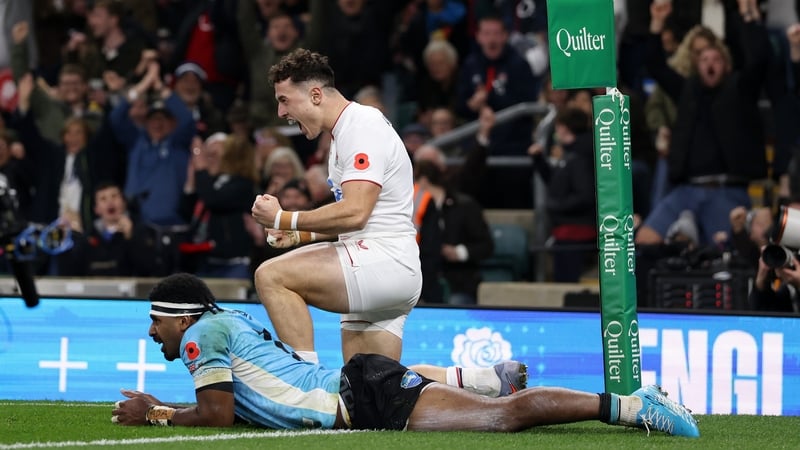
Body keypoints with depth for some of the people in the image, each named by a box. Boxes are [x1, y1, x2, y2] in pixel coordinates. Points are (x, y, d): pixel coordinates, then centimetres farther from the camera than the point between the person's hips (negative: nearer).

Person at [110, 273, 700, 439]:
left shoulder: (203, 334, -2)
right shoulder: (230, 322, 25)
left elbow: (218, 414, -10)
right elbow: (232, 405, 35)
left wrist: (155, 417, 3)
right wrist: (161, 408, 29)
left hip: (365, 400, -9)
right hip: (357, 386, 9)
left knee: (507, 416, -16)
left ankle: (627, 405, -22)